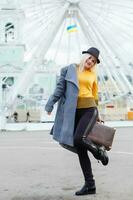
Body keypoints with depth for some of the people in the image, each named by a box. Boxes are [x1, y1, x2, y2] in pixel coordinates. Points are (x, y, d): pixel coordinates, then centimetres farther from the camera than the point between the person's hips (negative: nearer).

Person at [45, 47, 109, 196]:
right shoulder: (71, 69, 7)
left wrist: (97, 114, 23)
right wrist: (50, 104, -5)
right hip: (74, 112, 1)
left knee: (77, 139, -26)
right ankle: (90, 185, 9)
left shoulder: (93, 74, 12)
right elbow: (60, 88, 3)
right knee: (81, 150, 1)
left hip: (89, 109, -1)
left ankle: (99, 152, 5)